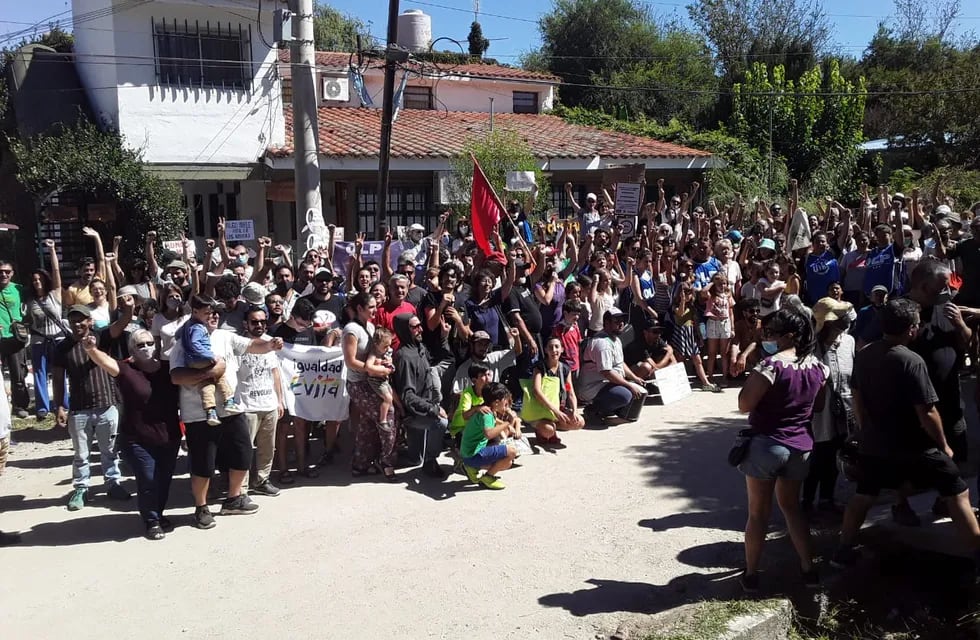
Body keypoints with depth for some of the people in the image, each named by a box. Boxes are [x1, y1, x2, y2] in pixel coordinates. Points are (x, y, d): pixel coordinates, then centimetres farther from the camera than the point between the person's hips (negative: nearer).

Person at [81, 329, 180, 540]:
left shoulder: (168, 369, 2)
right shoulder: (126, 370, -8)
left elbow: (179, 400, 11)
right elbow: (105, 361, -28)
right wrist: (91, 350, -46)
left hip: (169, 438, 4)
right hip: (138, 441, -3)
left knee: (164, 481, 13)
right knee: (148, 482, -1)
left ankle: (159, 515, 35)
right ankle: (151, 521, 20)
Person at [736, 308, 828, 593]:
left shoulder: (772, 364, -20)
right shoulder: (817, 366, 1)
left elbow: (744, 405, -19)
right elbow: (818, 404, 15)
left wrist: (753, 376, -8)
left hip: (766, 444, -6)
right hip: (801, 446, 6)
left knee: (758, 513, 7)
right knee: (791, 506, 23)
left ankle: (751, 574, 18)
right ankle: (808, 568, 27)